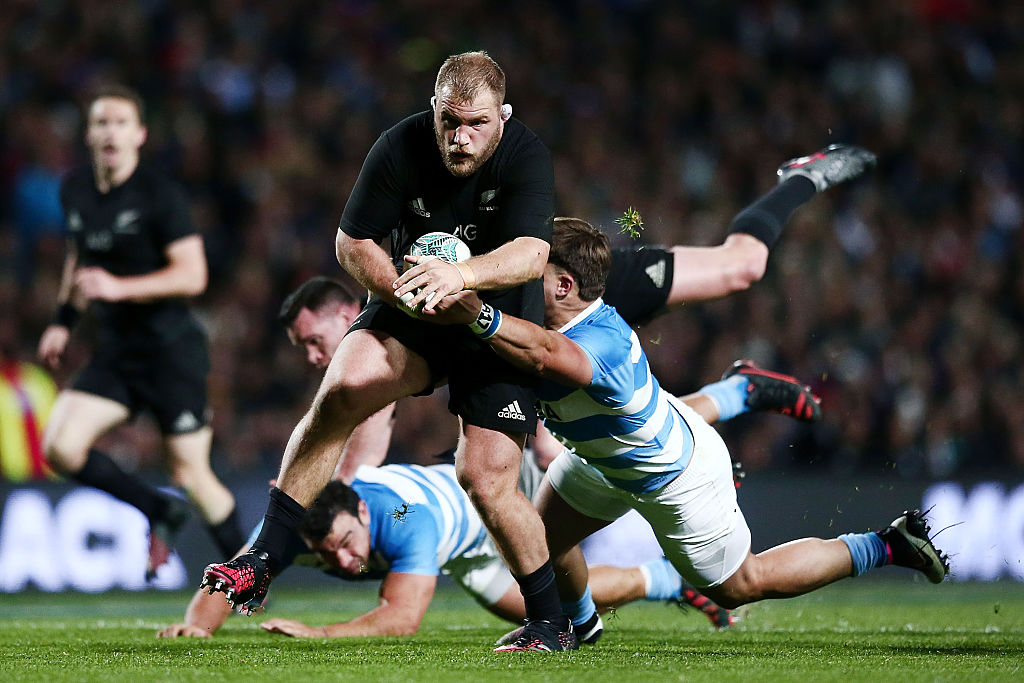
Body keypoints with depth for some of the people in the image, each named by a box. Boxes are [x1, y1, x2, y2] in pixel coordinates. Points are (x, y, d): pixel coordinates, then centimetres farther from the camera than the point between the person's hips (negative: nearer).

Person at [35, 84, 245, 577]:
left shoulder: (160, 195, -13)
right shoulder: (75, 190, 7)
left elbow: (192, 275, -18)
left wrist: (120, 288, -27)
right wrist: (63, 320, 19)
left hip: (171, 349, -6)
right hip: (114, 350, 6)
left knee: (190, 474, -5)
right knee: (60, 448, -11)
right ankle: (160, 511, 10)